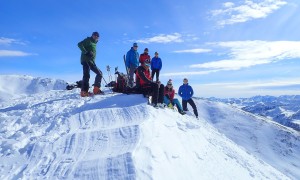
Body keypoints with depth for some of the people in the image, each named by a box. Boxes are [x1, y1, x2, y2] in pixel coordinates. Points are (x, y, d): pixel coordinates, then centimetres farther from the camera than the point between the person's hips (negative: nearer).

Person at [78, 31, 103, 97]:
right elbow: (80, 44, -11)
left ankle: (96, 90, 0)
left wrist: (93, 61, 17)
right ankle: (84, 91, -21)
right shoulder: (88, 40, 4)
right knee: (86, 75, -18)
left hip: (92, 61, 8)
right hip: (86, 60, -8)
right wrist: (86, 52, -21)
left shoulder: (94, 43, 26)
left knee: (99, 73, 3)